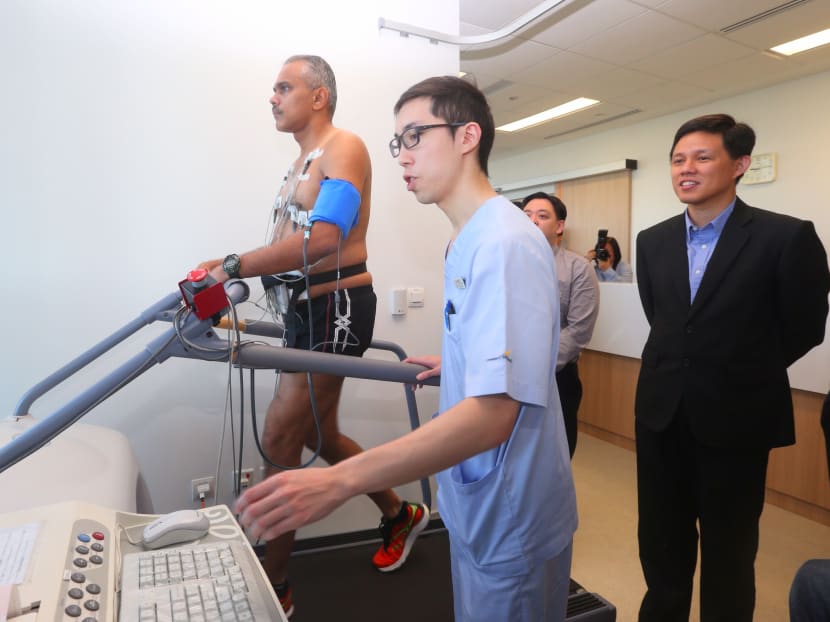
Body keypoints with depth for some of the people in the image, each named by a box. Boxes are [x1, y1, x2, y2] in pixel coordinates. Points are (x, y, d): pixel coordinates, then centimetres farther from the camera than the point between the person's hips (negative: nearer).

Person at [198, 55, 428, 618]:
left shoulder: (343, 148, -9)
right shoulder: (303, 161, 21)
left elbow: (322, 239, -25)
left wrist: (233, 267, -26)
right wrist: (228, 268, 4)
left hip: (337, 308, -10)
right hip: (305, 311, 10)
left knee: (279, 440, -6)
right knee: (320, 436, 17)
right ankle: (400, 515, 37)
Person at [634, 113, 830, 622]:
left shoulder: (787, 237, -12)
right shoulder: (652, 241, 3)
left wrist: (746, 375, 7)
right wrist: (692, 367, 9)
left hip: (735, 417, -4)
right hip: (660, 412, 4)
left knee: (728, 547, 14)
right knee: (661, 539, 18)